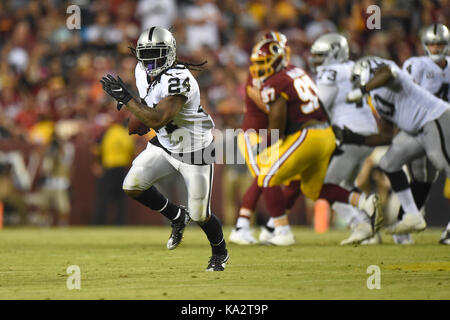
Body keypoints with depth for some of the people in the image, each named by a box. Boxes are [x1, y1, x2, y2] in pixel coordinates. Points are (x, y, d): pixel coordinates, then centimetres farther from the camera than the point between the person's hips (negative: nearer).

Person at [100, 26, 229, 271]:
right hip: (164, 145, 7)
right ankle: (177, 217, 14)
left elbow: (157, 120, -37)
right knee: (132, 185, -11)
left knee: (200, 215, -1)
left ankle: (220, 252, 32)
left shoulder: (178, 79, -31)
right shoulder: (143, 72, -5)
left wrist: (125, 97, -34)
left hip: (194, 150, -7)